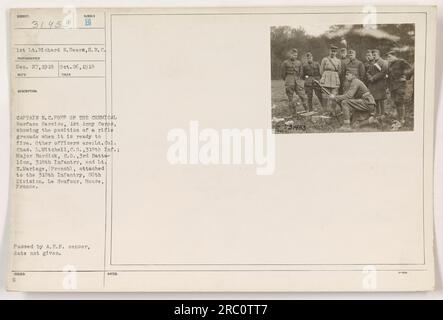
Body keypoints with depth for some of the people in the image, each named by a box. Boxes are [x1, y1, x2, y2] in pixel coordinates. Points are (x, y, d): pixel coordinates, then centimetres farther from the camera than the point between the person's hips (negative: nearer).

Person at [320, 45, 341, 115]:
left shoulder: (338, 61, 10)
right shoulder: (325, 59, 5)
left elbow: (339, 72, 16)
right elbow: (321, 71, 9)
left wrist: (334, 77, 13)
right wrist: (325, 77, 11)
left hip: (335, 80, 1)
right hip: (326, 80, -1)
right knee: (325, 96, -4)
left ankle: (333, 112, 3)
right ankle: (325, 111, 2)